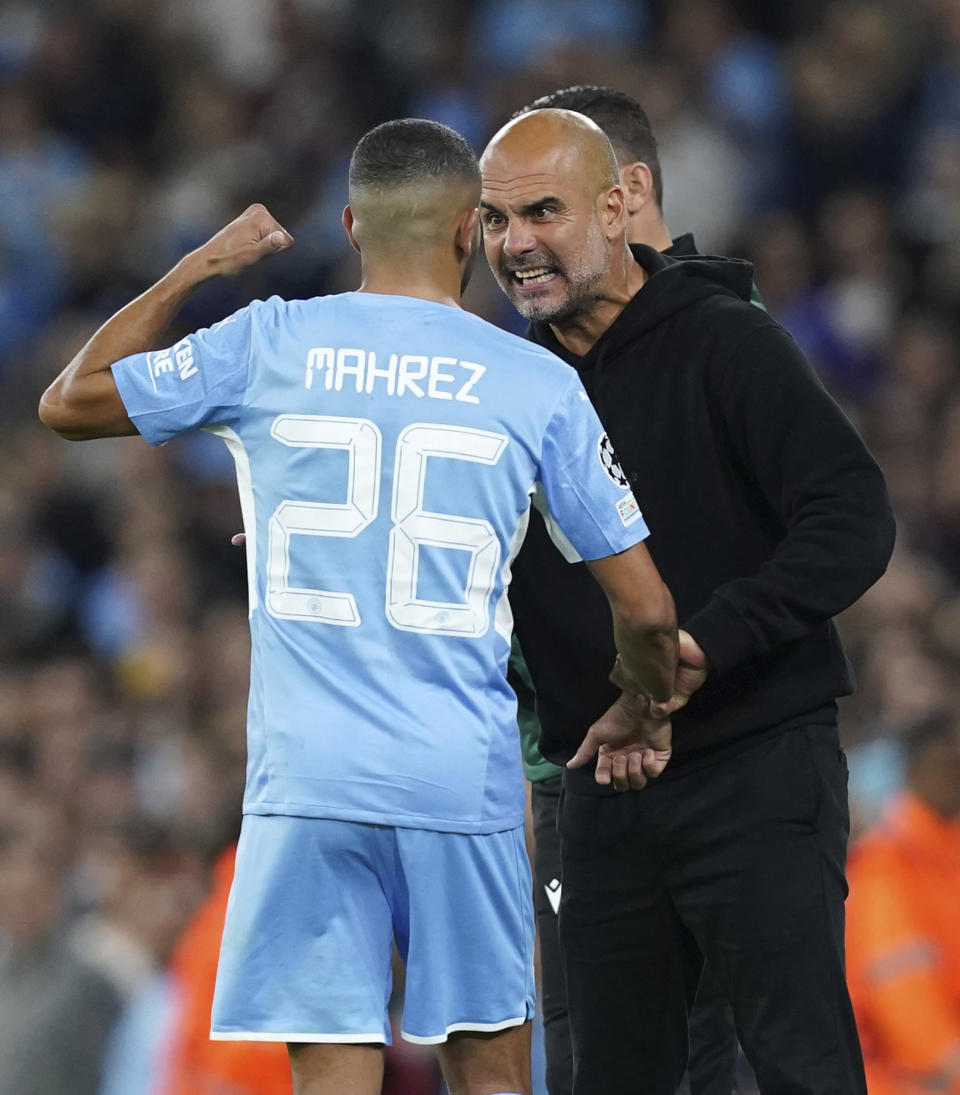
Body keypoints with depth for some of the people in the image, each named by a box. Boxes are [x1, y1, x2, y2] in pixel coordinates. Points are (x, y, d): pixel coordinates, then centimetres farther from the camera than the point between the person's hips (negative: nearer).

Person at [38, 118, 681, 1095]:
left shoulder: (268, 346, 2)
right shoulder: (539, 384, 1)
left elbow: (68, 404, 16)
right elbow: (645, 608, 4)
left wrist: (195, 270, 25)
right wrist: (642, 713, 25)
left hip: (306, 782, 0)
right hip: (465, 783, 0)